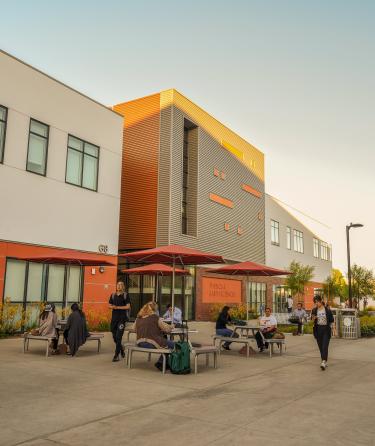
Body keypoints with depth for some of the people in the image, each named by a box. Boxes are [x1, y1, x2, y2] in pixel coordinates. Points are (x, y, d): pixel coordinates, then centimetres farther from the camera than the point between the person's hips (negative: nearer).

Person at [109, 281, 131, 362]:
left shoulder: (125, 295, -1)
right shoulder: (113, 295, 11)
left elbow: (128, 306, -7)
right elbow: (109, 305, 14)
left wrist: (118, 307, -14)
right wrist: (112, 307, -9)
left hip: (122, 318, -5)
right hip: (114, 317, 5)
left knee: (118, 337, -10)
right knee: (114, 336, 12)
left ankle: (116, 355, -4)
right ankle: (121, 350, 36)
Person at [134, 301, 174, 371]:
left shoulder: (138, 318, 9)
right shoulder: (155, 318, -7)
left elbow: (135, 329, 25)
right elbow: (167, 329, -3)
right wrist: (172, 326, 20)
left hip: (140, 343, 8)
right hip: (152, 344, -8)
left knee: (166, 342, 25)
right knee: (172, 344, 8)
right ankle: (160, 363, 8)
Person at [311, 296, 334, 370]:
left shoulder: (327, 309, -4)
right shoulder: (314, 310, 4)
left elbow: (331, 320, 3)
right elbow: (312, 321, 7)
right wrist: (313, 318, -12)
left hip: (326, 329, -3)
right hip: (318, 329, 3)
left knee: (325, 346, -12)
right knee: (320, 347, 8)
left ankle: (323, 362, -21)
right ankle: (325, 362, 22)